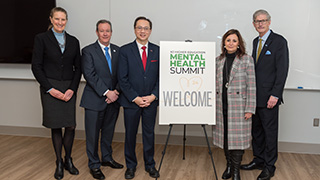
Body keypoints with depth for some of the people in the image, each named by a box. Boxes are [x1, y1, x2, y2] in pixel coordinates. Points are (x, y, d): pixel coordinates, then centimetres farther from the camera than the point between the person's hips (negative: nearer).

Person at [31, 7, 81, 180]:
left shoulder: (73, 41, 9)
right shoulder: (41, 38, 0)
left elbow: (78, 68, 9)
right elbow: (36, 67, -4)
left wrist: (72, 89, -4)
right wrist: (50, 89, -10)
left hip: (69, 89, 2)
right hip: (50, 89, -2)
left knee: (70, 126, -1)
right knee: (56, 127, 3)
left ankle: (68, 160, 19)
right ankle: (59, 163, 19)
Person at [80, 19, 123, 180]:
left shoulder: (117, 50, 9)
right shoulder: (88, 51, -5)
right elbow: (90, 75, -14)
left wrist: (116, 91, -9)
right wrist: (106, 92, -18)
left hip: (113, 100, 4)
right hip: (95, 100, -4)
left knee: (108, 131, 17)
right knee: (93, 134, 4)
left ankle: (107, 158, 34)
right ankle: (94, 165, 19)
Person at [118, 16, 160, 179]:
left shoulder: (157, 51, 5)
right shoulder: (125, 50, -2)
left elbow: (161, 76, 4)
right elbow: (122, 78, -6)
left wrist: (153, 96, -8)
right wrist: (135, 98, -12)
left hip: (151, 101, 2)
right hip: (131, 101, -1)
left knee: (149, 134, 11)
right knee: (130, 135, 9)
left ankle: (150, 165, 28)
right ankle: (130, 166, 26)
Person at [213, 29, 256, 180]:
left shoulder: (246, 60, -2)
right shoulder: (218, 60, 11)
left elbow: (251, 86, -5)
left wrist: (250, 109, -10)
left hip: (238, 105, -4)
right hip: (221, 106, 4)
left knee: (238, 137, -1)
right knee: (224, 136, 10)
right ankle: (228, 166, 27)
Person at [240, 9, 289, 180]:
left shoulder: (279, 41, -8)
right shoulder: (256, 41, 14)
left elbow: (282, 70, -13)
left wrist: (275, 95, -18)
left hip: (269, 97, -7)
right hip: (254, 96, 7)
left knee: (270, 132, 3)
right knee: (256, 129, 15)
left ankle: (269, 166, 16)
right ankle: (259, 160, 30)